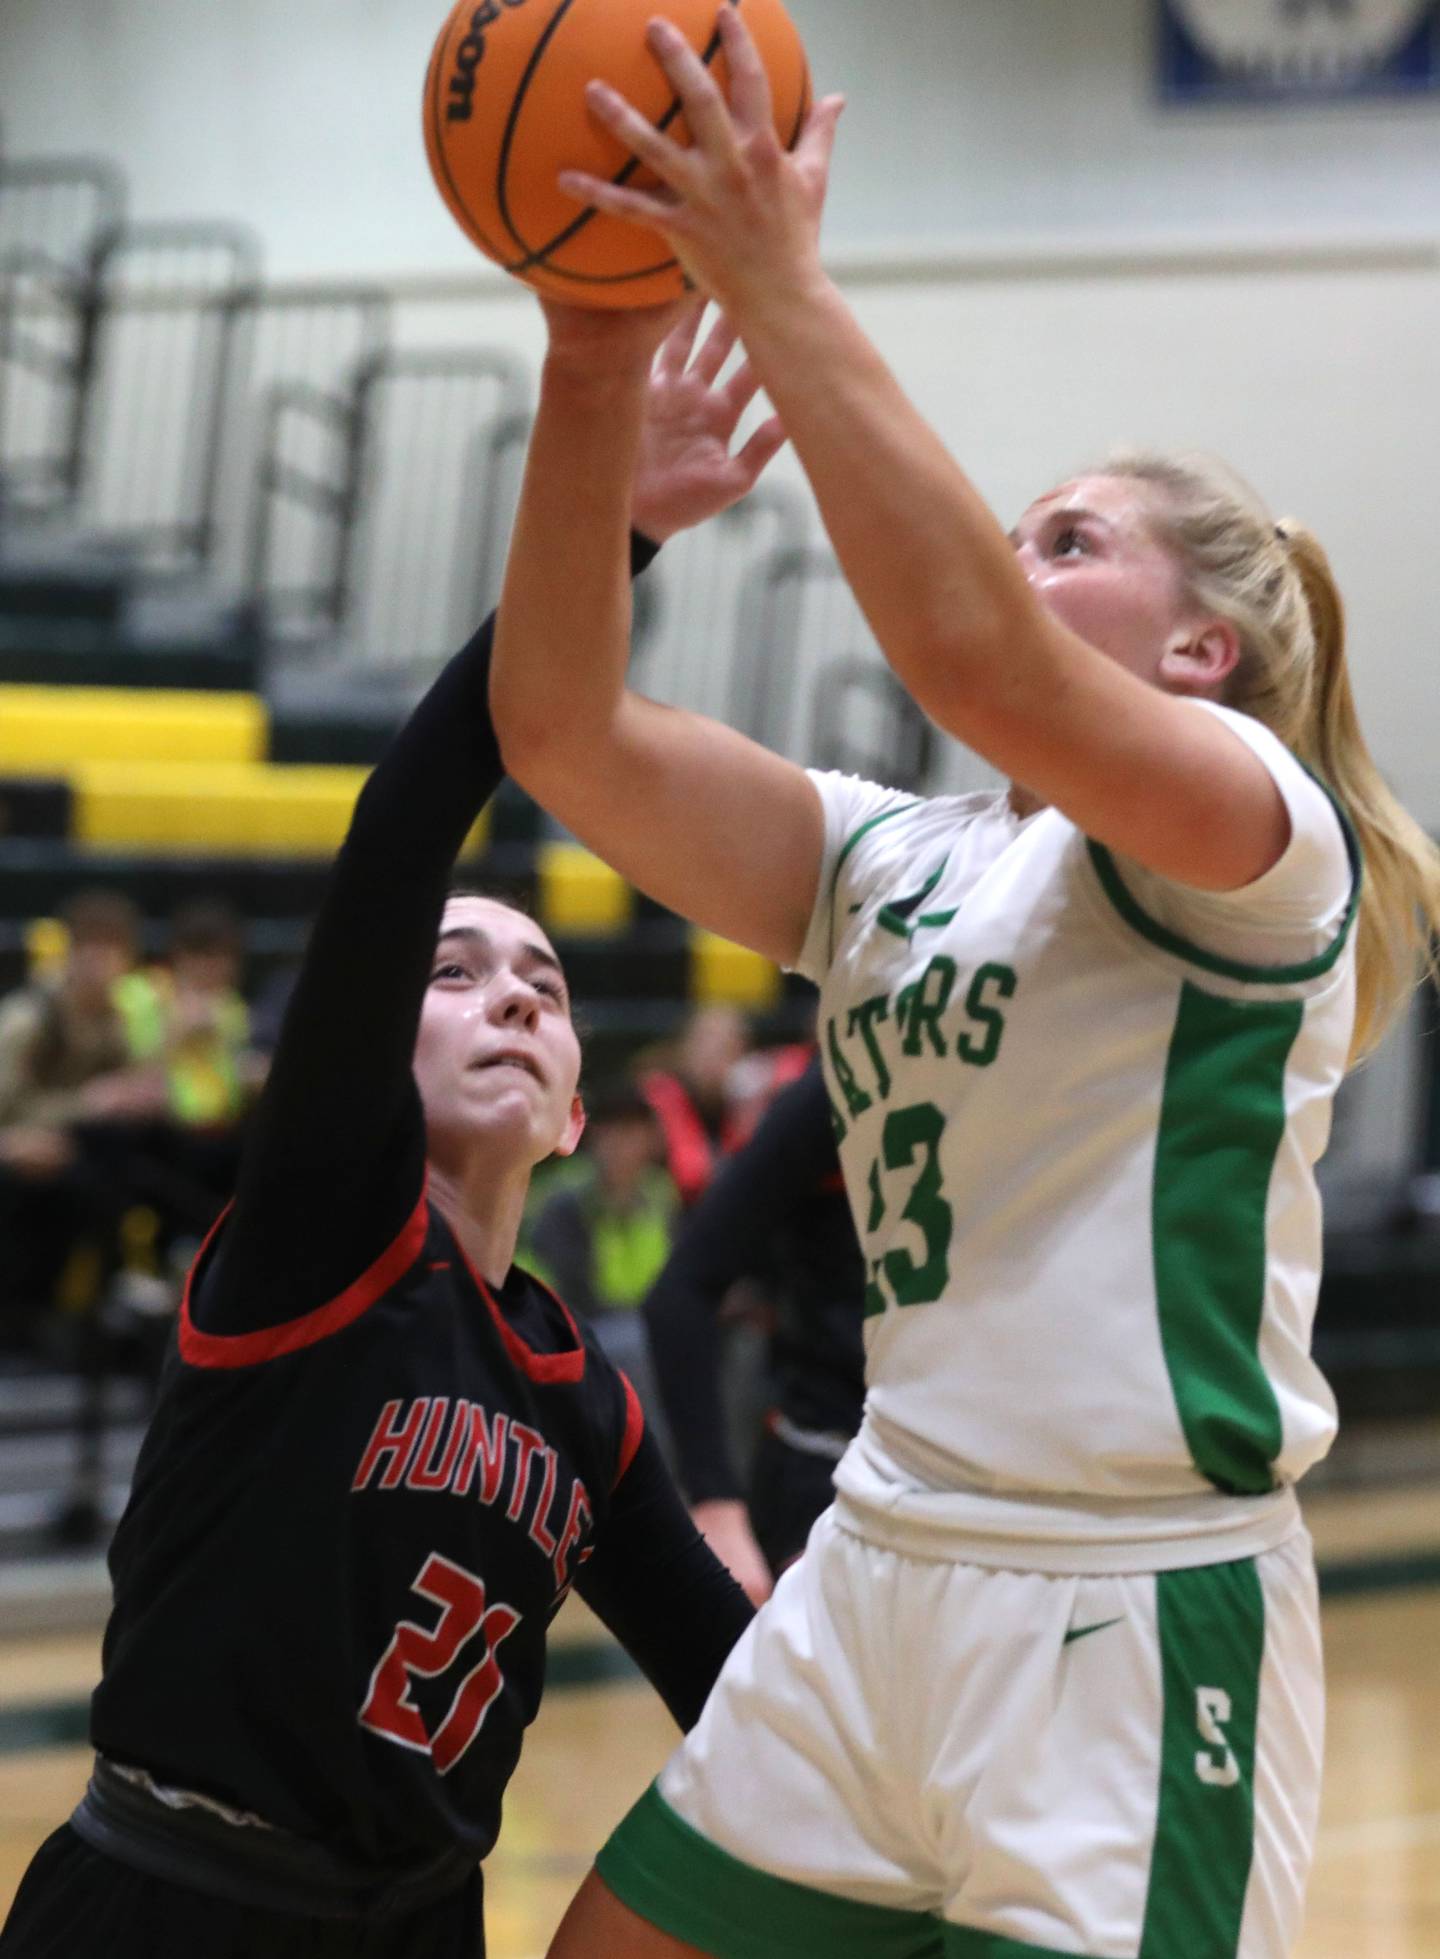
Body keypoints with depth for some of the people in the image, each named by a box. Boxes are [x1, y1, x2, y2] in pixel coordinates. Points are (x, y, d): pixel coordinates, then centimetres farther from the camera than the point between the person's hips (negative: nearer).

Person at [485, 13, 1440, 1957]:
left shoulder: (1260, 828, -7)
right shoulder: (894, 861, 14)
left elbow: (977, 662, -26)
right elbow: (565, 728, 4)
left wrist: (777, 284, -25)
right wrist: (598, 367, -6)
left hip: (1135, 1624, -7)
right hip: (885, 1573, 7)